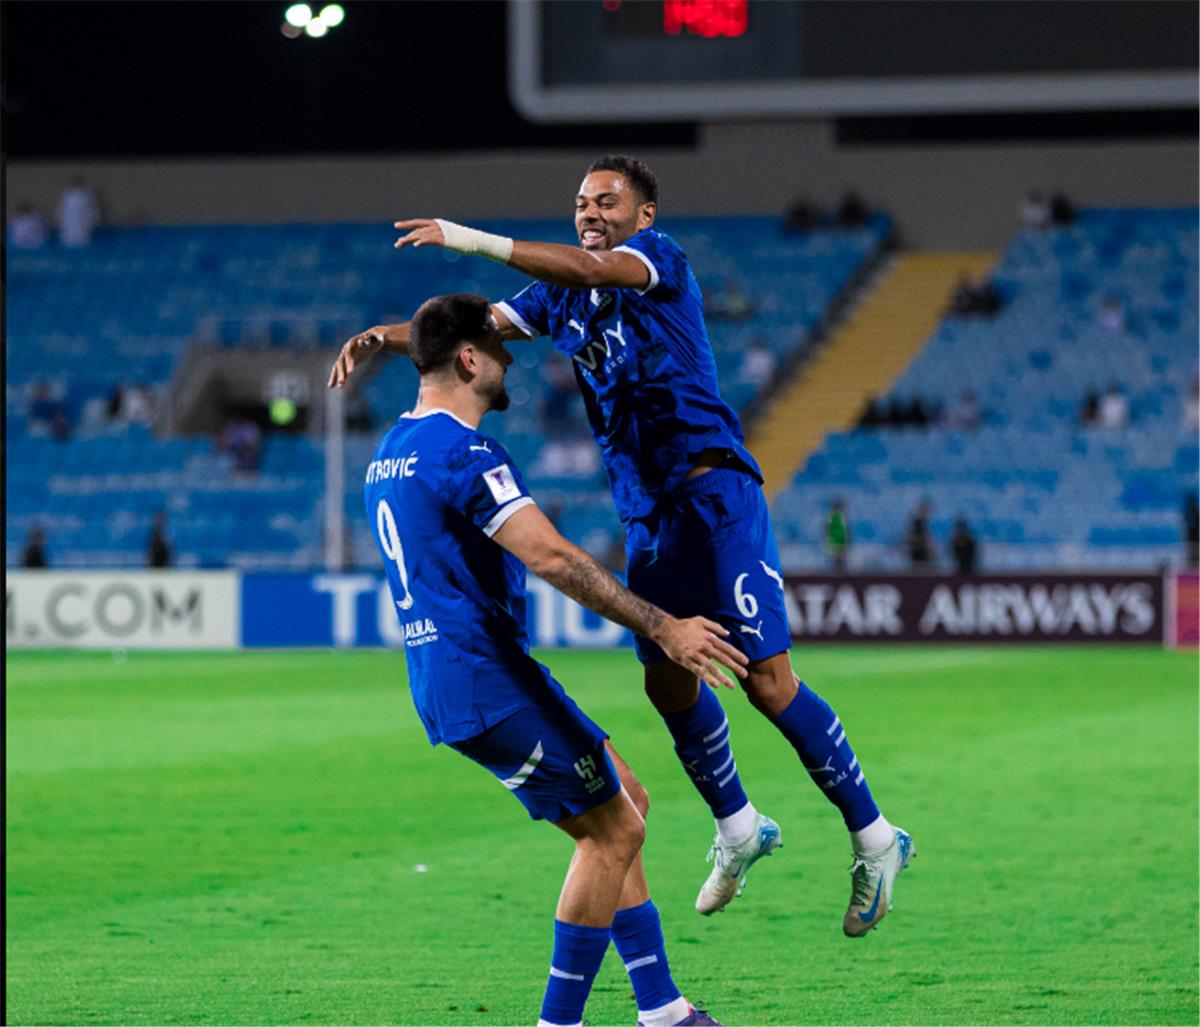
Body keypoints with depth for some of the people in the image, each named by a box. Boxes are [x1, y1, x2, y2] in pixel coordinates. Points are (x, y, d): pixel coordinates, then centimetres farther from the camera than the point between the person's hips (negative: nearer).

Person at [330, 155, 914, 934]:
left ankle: (874, 840, -1)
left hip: (714, 493, -8)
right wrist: (384, 337, -9)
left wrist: (471, 240, -33)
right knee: (668, 683, 11)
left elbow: (587, 269, -27)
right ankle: (738, 827, 33)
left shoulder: (662, 258, -7)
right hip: (648, 512, 8)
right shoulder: (563, 299, 14)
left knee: (768, 681, -11)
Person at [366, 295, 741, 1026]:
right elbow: (551, 559, -27)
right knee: (614, 829, -5)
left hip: (447, 683, 10)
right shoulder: (463, 452, -17)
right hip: (488, 682, -10)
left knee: (624, 806, 15)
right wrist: (663, 628, -27)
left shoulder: (393, 452, 16)